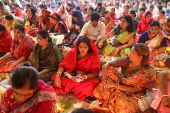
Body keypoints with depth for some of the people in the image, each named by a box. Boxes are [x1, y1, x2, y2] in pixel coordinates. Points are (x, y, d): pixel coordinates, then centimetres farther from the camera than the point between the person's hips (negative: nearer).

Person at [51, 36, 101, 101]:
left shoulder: (93, 56, -9)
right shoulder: (72, 52, -5)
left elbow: (96, 73, -12)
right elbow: (63, 65, -10)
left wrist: (85, 77, -31)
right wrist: (58, 75, -29)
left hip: (87, 78, 0)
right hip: (71, 76, 1)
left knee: (94, 83, -36)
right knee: (55, 77, -24)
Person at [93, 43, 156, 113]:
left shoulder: (146, 72, -18)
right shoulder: (127, 60, -11)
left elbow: (135, 90, -19)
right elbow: (106, 65, -13)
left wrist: (116, 85, -28)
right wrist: (104, 80, -27)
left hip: (130, 95, -3)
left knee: (127, 107, -36)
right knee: (110, 69, -21)